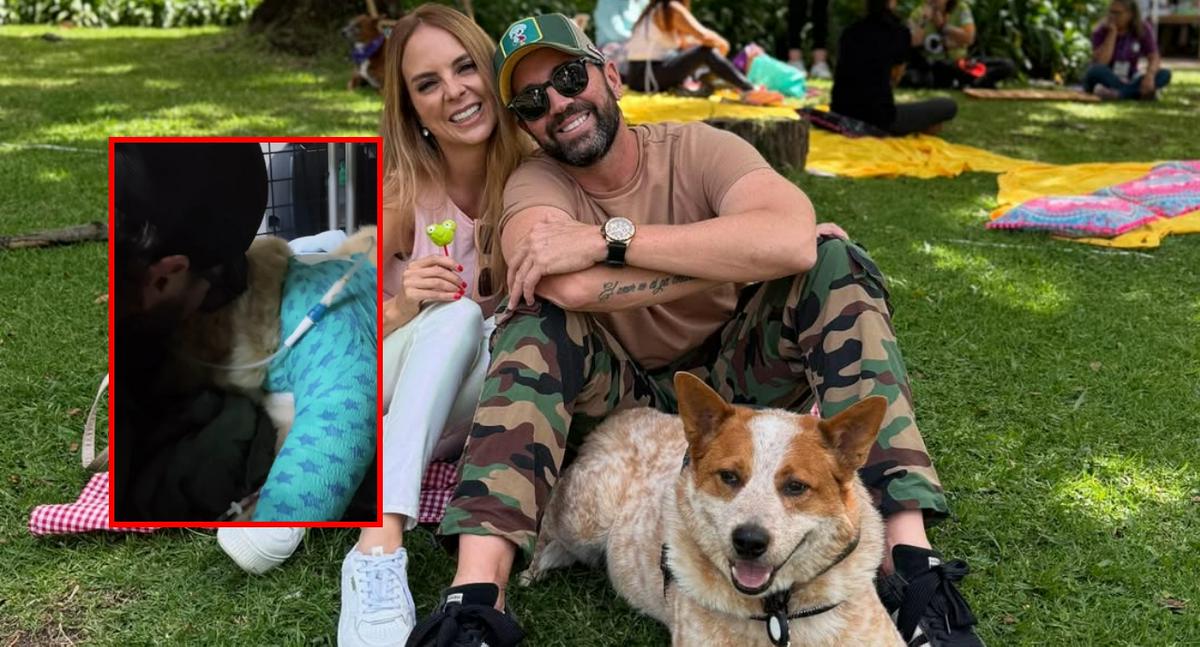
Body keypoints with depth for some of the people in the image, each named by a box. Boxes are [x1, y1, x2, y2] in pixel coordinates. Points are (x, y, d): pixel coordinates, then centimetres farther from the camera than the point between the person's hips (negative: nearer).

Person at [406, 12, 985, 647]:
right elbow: (573, 288, -36)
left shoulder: (699, 148, -14)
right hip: (617, 393, 0)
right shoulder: (535, 183, -12)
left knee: (836, 265, -22)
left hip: (729, 374, 0)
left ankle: (909, 560, -34)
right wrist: (734, 260, -31)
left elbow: (792, 239, -36)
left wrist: (607, 238, -37)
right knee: (533, 317, -27)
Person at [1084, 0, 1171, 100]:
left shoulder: (1142, 29, -3)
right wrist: (1112, 33, -24)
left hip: (1127, 81, 3)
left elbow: (1154, 58, -9)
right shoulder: (1101, 31, -10)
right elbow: (1100, 63, -24)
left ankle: (1117, 93, -34)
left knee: (1165, 74, -21)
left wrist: (1150, 75, -29)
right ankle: (1139, 93, -32)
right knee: (1097, 70, -36)